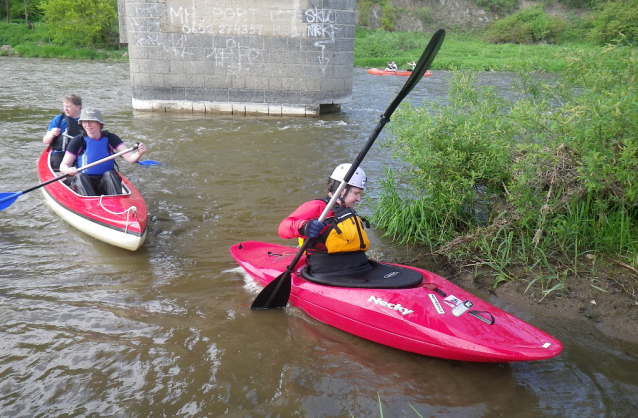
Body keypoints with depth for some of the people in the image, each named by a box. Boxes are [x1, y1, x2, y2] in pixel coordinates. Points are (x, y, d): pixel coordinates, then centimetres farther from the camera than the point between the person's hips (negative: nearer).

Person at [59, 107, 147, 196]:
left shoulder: (110, 138, 4)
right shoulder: (78, 141, 2)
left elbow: (130, 158, -6)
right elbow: (63, 165, -2)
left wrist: (139, 153, -30)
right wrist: (69, 170, -27)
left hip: (106, 182, 0)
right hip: (83, 182, 0)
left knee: (109, 174, -29)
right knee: (80, 176, -30)